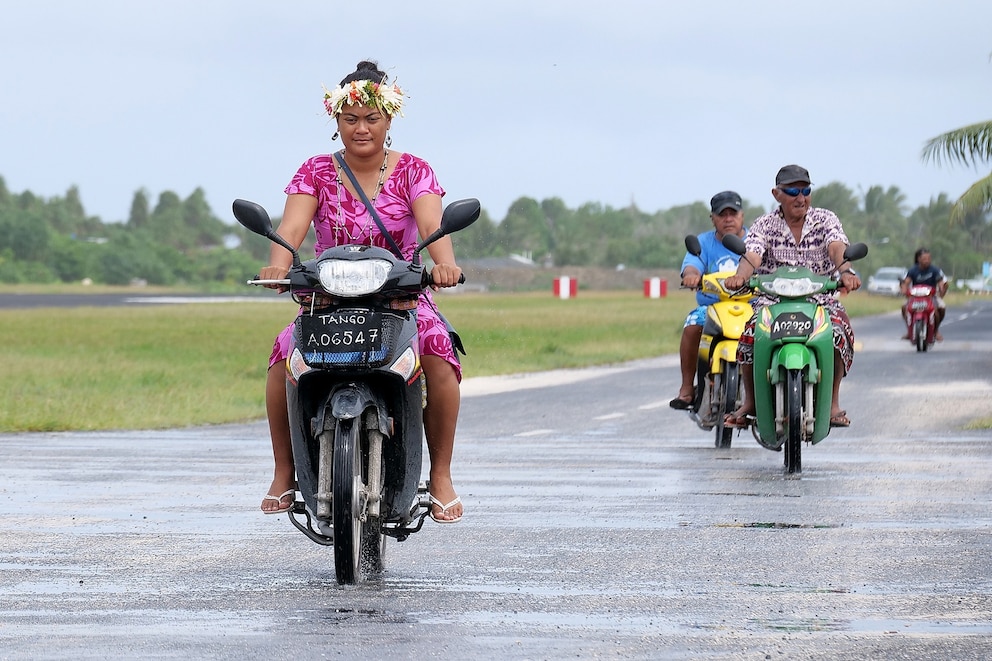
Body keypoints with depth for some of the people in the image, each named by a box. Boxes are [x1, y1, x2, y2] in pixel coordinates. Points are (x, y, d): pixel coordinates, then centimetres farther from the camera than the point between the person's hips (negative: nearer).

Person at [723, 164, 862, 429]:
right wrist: (740, 276, -40)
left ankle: (833, 402, -16)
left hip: (821, 300, 0)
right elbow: (752, 256, -15)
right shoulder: (764, 226, 4)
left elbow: (837, 248, -16)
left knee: (838, 332, -32)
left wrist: (845, 271, -40)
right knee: (750, 336, -30)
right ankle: (750, 401, -10)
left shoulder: (825, 220, 5)